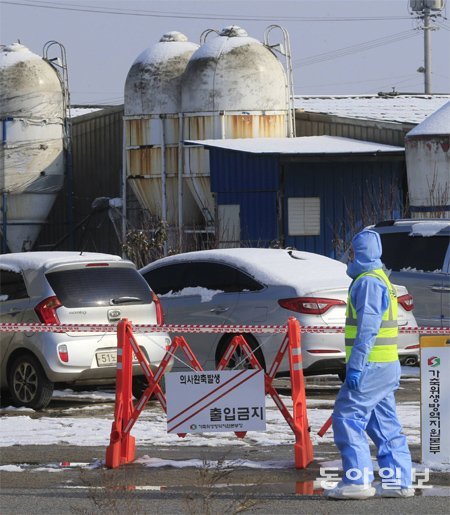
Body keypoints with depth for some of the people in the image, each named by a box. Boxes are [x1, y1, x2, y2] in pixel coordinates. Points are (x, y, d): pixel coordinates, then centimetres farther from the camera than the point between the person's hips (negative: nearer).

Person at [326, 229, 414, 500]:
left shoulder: (369, 282, -14)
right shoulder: (380, 280, 20)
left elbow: (368, 328, -22)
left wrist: (356, 365, -24)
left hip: (371, 366, -10)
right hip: (386, 366, 10)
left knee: (347, 418, -10)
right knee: (385, 425, 11)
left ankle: (358, 480, -13)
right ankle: (398, 480, 11)